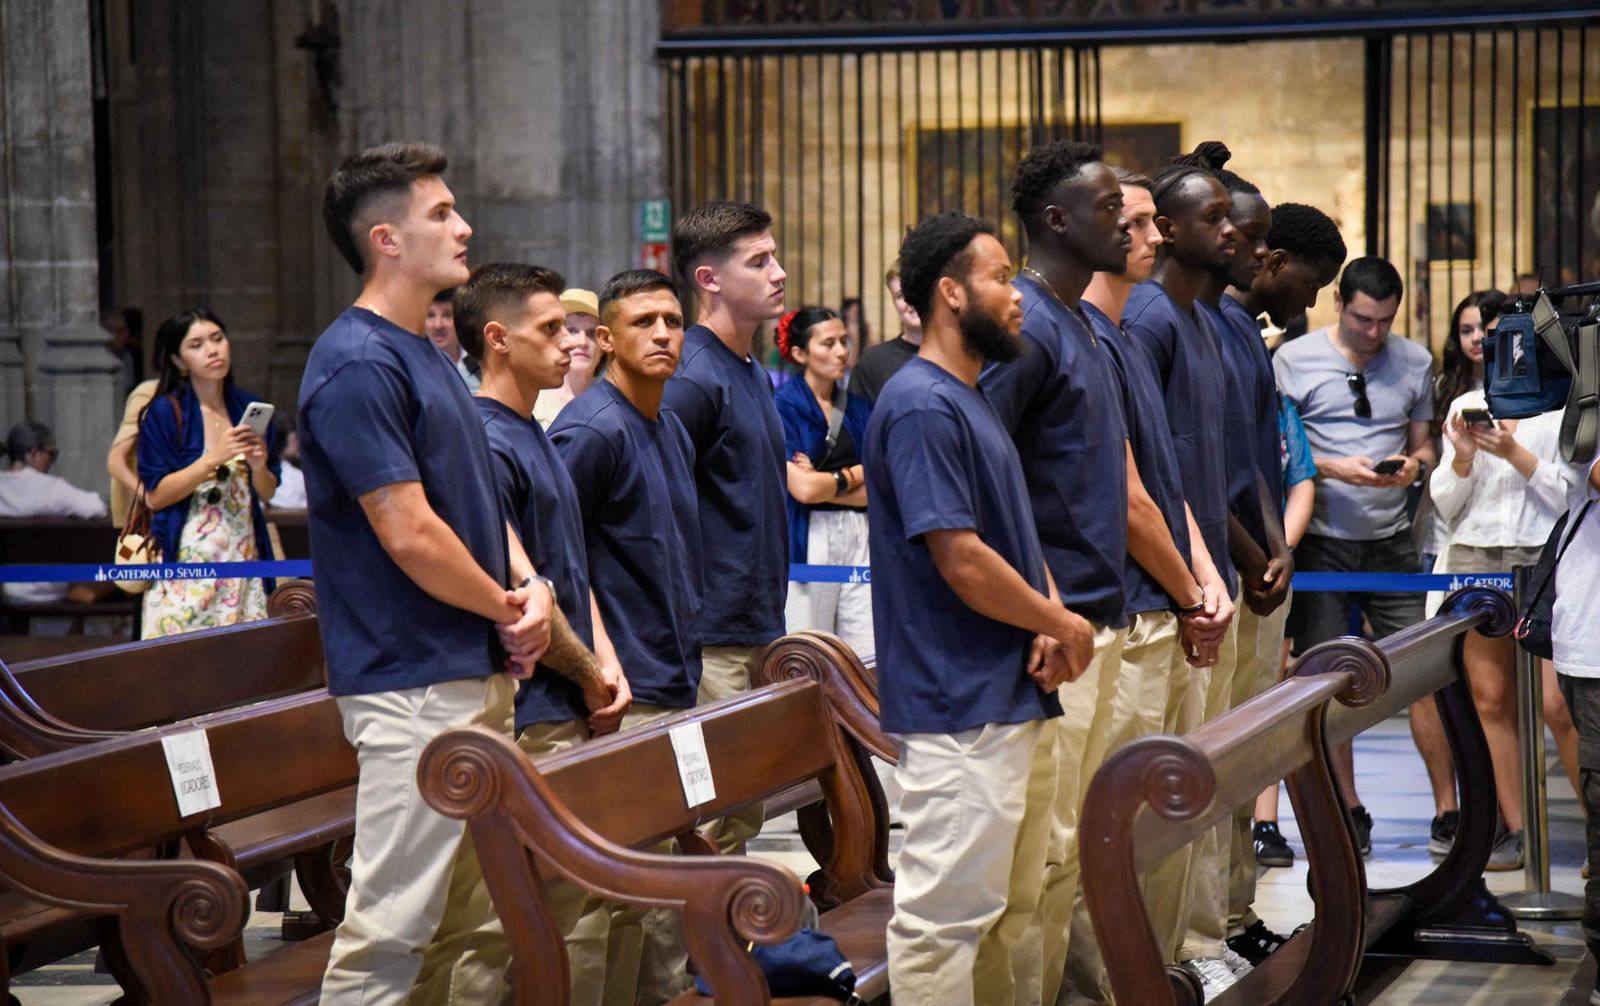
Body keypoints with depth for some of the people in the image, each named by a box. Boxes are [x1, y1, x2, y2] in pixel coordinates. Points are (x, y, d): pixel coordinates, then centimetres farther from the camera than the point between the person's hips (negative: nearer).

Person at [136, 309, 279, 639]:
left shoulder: (248, 407, 10)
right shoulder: (165, 412, -3)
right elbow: (156, 496, -8)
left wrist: (259, 466, -8)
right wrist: (213, 459, -16)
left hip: (243, 556, 4)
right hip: (185, 560, -4)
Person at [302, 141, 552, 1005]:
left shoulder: (426, 355, 16)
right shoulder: (358, 365, -15)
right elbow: (409, 534, -20)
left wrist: (528, 586, 2)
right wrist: (508, 609, -6)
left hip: (478, 672, 10)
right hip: (413, 682, -10)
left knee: (484, 925, 13)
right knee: (391, 927, -8)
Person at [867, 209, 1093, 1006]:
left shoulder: (975, 401, 16)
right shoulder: (921, 408, -15)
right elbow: (960, 558, -21)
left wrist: (1050, 622, 0)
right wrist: (1064, 625, -8)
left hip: (1019, 698, 10)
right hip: (961, 707, -10)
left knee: (1017, 906, 16)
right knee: (946, 912, -6)